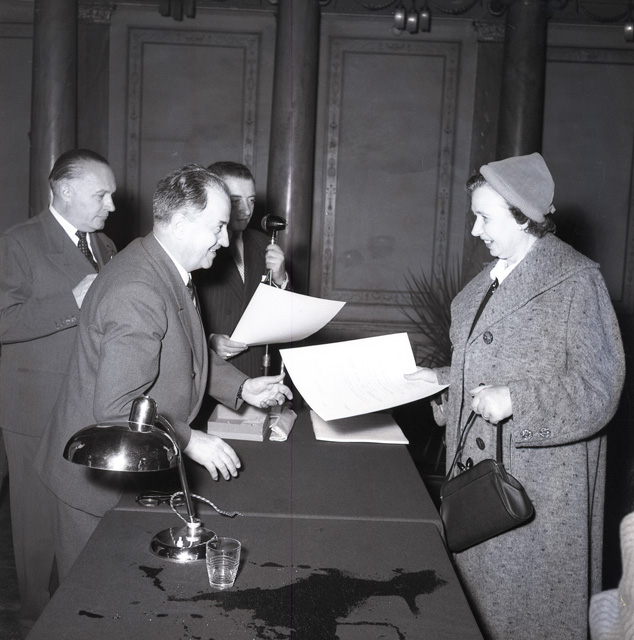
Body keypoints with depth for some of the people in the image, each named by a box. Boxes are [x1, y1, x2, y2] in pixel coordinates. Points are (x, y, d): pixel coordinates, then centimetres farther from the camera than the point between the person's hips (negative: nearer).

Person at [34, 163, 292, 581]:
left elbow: (180, 355, 18)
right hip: (103, 483, -9)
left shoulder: (166, 270, 4)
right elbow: (114, 409, -32)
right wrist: (189, 440, -23)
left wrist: (241, 387, 7)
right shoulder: (137, 292, -30)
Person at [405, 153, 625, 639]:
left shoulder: (576, 280, -13)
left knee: (526, 598, 6)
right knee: (475, 580, 13)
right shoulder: (494, 277, 10)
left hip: (537, 479, -7)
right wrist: (444, 379, 9)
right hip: (479, 470, 7)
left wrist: (513, 401, -23)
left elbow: (596, 388, -16)